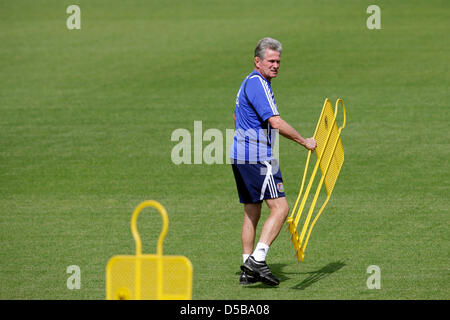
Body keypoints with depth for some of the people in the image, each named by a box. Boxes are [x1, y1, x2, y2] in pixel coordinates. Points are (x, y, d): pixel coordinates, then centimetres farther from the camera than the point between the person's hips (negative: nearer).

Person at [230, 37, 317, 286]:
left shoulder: (250, 82, 19)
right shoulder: (257, 83, -15)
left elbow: (236, 116, 33)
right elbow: (275, 122, -21)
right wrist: (304, 142, -11)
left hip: (241, 154, 11)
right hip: (256, 157, -11)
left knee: (251, 212, 12)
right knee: (280, 207, -13)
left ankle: (247, 270, 12)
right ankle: (257, 259, -21)